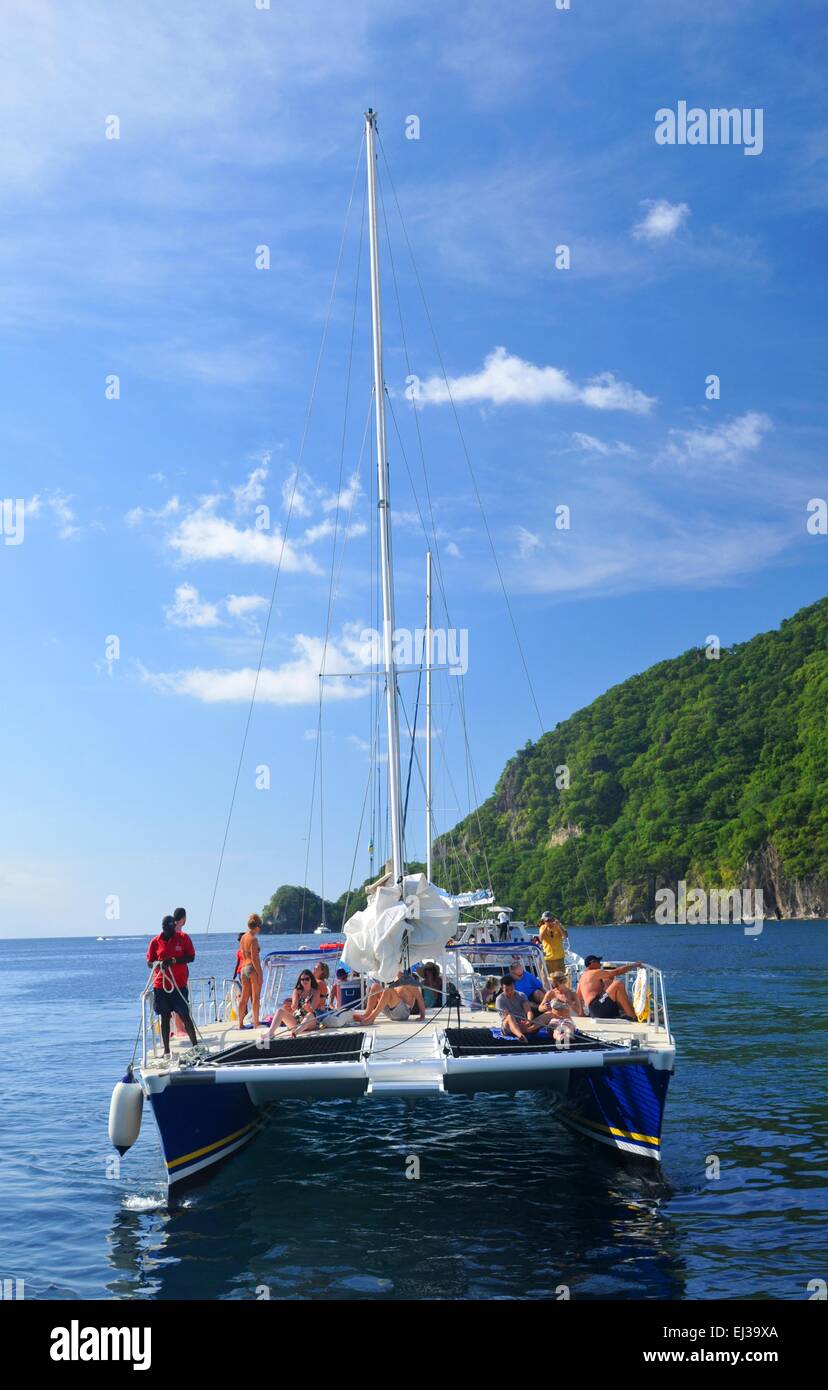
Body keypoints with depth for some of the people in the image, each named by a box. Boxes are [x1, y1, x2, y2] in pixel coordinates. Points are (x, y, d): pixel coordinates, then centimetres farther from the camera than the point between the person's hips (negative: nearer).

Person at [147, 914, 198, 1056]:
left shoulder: (183, 938, 0)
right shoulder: (155, 941, 4)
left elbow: (191, 957, -4)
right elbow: (149, 962, 8)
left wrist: (173, 960, -18)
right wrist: (158, 963, -15)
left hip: (179, 984, -2)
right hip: (160, 985, 2)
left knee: (184, 1016, -1)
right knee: (164, 1018, 6)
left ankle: (195, 1045, 7)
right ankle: (166, 1050, 12)